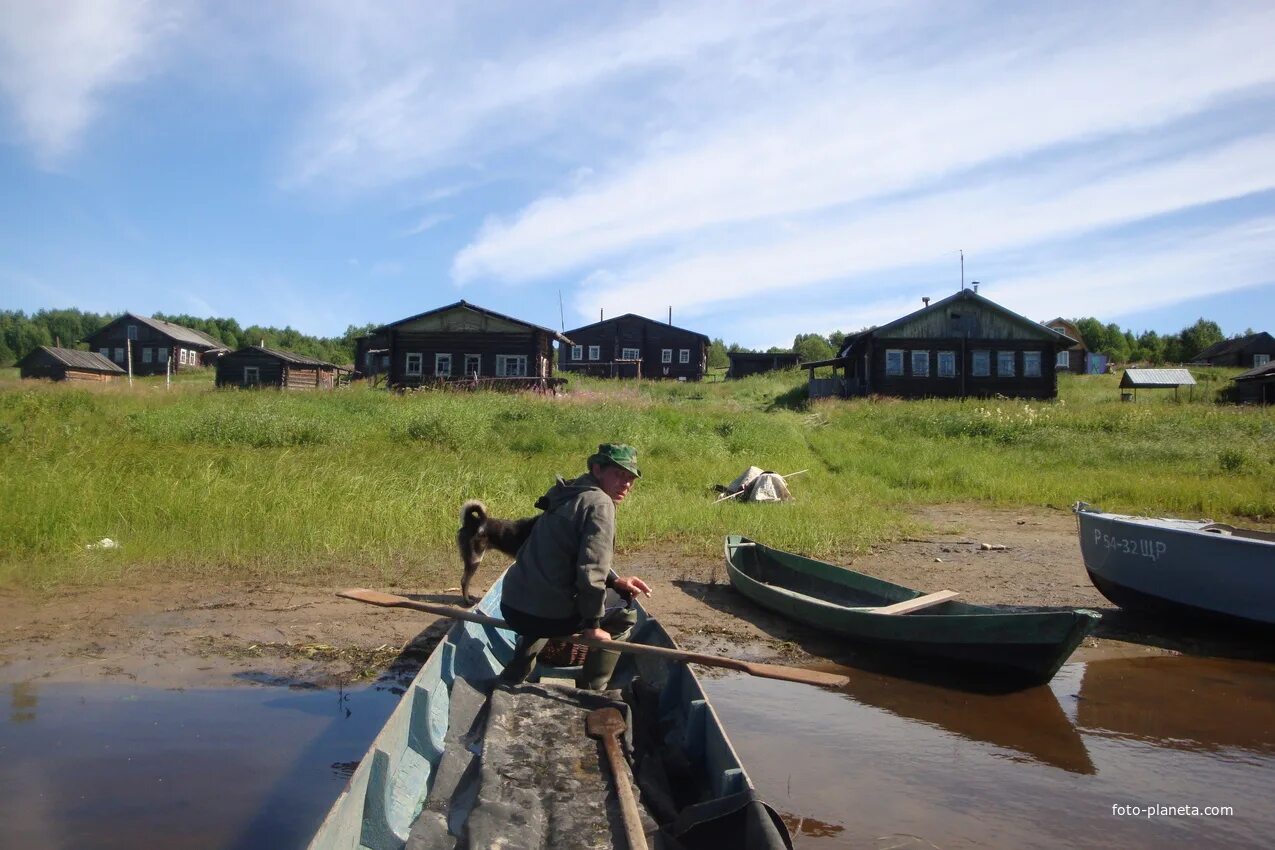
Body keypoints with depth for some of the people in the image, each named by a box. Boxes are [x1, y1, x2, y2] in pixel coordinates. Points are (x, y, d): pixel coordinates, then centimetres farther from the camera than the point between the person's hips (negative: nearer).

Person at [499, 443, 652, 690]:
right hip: (545, 615, -9)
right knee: (625, 619, 11)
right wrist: (593, 625, -10)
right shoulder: (600, 503, -14)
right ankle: (590, 693, 13)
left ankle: (510, 680, 43)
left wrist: (615, 582, 12)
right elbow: (591, 571, -21)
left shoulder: (571, 496, 16)